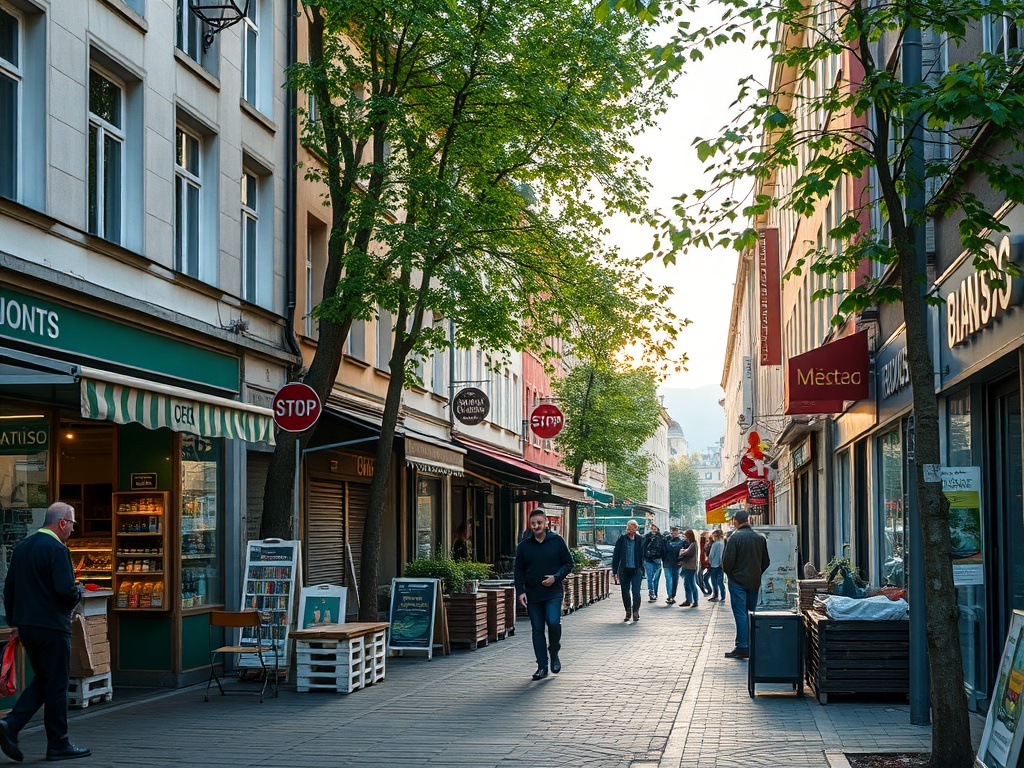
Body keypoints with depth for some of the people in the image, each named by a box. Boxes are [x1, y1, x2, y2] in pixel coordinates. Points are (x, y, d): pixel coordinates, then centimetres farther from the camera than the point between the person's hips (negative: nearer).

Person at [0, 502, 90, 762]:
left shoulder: (21, 548, 10)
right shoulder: (57, 549, -15)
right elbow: (66, 590, -23)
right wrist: (78, 592, -1)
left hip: (26, 625, 8)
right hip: (52, 626, -8)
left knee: (42, 679, 18)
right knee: (57, 684, 3)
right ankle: (58, 745, 10)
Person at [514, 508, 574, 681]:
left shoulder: (557, 541, 0)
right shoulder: (524, 546, 6)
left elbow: (568, 563, 5)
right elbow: (519, 571, 10)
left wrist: (556, 577, -11)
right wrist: (520, 591, -1)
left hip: (553, 592, -2)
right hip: (532, 595, 2)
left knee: (553, 622, -19)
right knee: (537, 630, 4)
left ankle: (554, 653, 8)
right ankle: (542, 666, 11)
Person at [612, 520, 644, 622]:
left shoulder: (640, 540, 0)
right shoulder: (621, 540, 2)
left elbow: (643, 556, 1)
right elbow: (615, 556, 4)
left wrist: (642, 570, -7)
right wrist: (615, 571, 0)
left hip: (636, 570, -2)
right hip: (624, 570, 2)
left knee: (636, 592, -9)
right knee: (625, 593, 8)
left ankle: (636, 612, 0)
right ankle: (628, 612, 22)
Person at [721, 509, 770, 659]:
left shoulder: (735, 537, -13)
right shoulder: (760, 538, 6)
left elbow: (728, 560, -16)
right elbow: (766, 562, 10)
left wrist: (727, 572, 3)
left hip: (738, 581, -5)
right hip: (754, 582, 6)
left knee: (740, 614, -4)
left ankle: (742, 647, -6)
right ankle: (753, 646, 15)